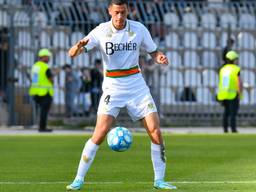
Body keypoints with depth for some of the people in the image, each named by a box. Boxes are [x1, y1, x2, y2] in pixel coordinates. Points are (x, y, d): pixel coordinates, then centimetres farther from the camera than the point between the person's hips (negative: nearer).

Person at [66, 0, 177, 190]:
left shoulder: (139, 29, -2)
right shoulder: (101, 31, -9)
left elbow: (154, 51, 10)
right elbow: (72, 53, -15)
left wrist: (160, 57, -14)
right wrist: (79, 46, -40)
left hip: (136, 84, 2)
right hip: (113, 87, -2)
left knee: (155, 131, -6)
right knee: (100, 132, -16)